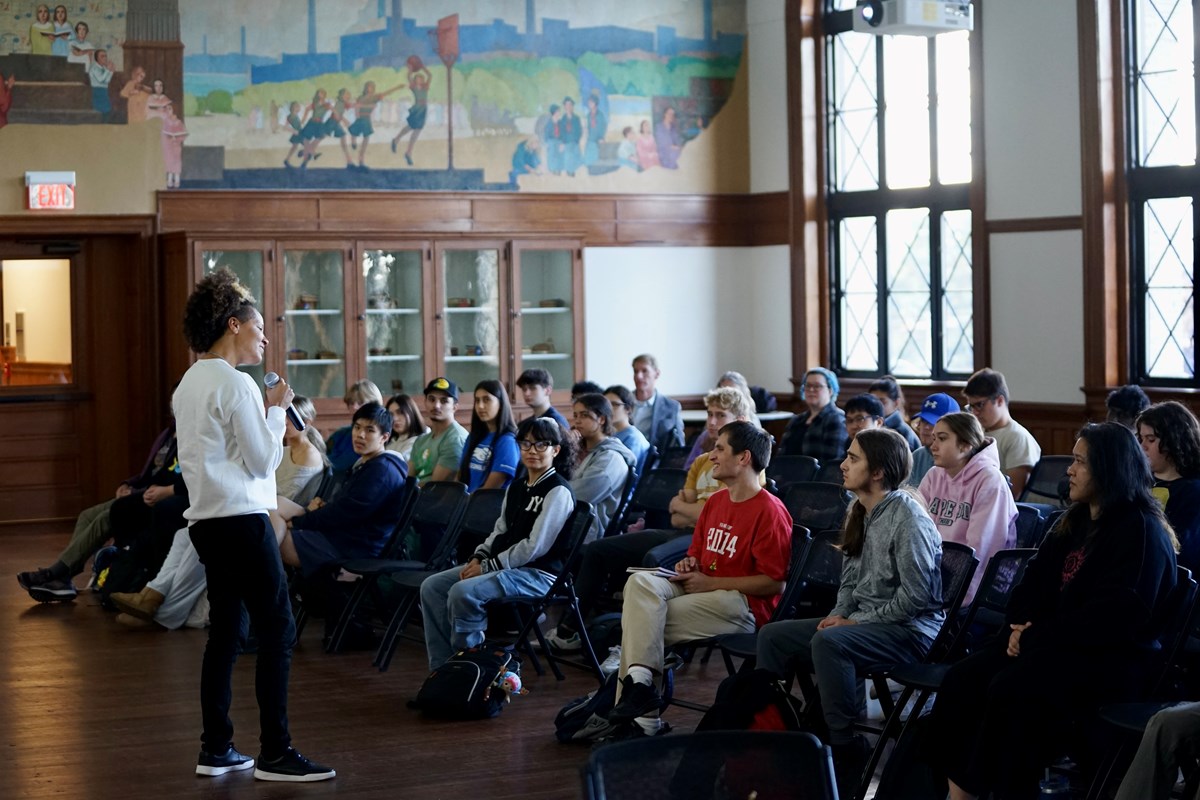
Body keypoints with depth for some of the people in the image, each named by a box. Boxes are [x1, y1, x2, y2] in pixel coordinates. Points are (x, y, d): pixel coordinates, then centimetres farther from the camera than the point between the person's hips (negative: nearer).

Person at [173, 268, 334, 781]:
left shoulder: (189, 384, 15)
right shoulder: (236, 384, -12)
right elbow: (264, 459, -11)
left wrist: (265, 409, 16)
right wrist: (277, 408, 0)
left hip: (207, 521, 10)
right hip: (242, 520, -10)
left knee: (225, 631, 12)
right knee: (277, 630, -6)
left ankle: (216, 749, 14)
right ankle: (275, 754, -7)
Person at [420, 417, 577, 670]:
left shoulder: (558, 491, -11)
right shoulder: (516, 488, 16)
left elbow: (535, 546, -16)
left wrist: (487, 567, -14)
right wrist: (478, 558, 0)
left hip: (538, 573, -9)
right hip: (503, 566, 9)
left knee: (463, 592, -29)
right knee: (432, 586, -4)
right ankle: (443, 666, -3)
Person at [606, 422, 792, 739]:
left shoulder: (770, 512, -12)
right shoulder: (715, 502, 15)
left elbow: (774, 583, -16)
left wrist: (710, 582, -14)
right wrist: (689, 565, 2)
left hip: (745, 605, -8)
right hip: (704, 591, 8)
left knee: (643, 622, -20)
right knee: (641, 582, -19)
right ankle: (640, 679, -27)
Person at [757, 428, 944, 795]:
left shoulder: (907, 516, -17)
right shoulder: (861, 512, 10)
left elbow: (915, 595, -21)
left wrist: (857, 622, -17)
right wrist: (839, 614, 1)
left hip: (912, 630, -9)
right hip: (863, 624, 9)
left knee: (828, 643, -35)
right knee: (773, 636, -1)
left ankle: (846, 752, -26)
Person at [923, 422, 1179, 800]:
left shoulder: (1142, 531, -11)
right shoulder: (1075, 521, 17)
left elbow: (1113, 615, -20)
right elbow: (1036, 579, 19)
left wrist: (1037, 637, -17)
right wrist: (1021, 624, -3)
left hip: (1110, 657, -8)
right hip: (1055, 640, 8)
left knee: (1011, 691, -32)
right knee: (964, 677, -15)